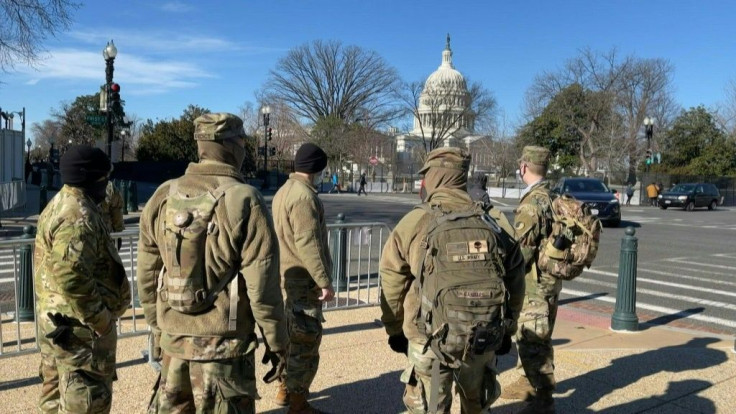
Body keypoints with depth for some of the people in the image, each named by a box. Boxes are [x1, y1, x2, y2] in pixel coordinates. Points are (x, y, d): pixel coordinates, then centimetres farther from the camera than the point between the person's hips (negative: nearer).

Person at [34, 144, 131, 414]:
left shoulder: (59, 205, 13)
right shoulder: (79, 217, -22)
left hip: (55, 320, 11)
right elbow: (71, 277, -31)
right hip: (79, 326, -11)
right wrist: (101, 320, -22)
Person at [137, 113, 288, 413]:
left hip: (172, 339, 5)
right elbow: (262, 286, -14)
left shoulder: (163, 197, 1)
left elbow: (147, 275, 7)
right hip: (224, 344, -5)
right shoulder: (244, 201, -14)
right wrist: (276, 342, -4)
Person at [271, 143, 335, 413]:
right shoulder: (304, 195, -19)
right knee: (306, 341, -1)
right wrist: (324, 282, -22)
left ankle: (285, 389, 34)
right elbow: (307, 244, -24)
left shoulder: (283, 191, 12)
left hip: (287, 276, 10)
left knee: (292, 335, 21)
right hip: (304, 280, -10)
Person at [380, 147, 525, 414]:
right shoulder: (492, 223, 0)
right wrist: (507, 329, 18)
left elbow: (392, 282, -3)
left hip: (430, 339, -3)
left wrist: (395, 329, 10)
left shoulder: (414, 222, -9)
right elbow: (514, 283, 6)